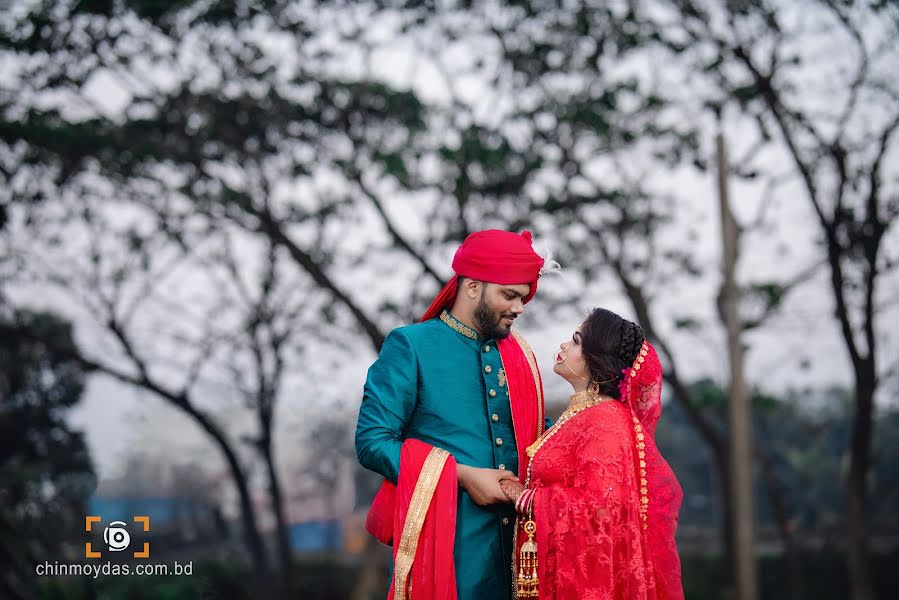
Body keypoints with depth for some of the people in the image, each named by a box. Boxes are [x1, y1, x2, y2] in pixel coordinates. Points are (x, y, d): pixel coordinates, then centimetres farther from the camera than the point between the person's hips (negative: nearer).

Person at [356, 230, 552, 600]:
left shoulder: (518, 354, 13)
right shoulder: (410, 347, -4)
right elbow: (372, 442, -11)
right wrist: (462, 475, -16)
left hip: (513, 545, 5)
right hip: (445, 546, -5)